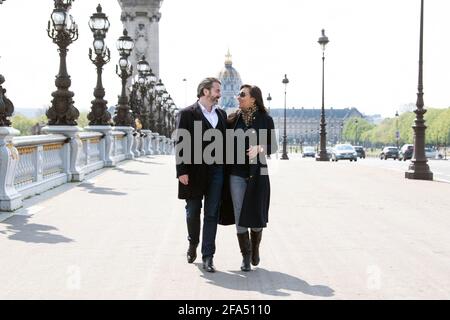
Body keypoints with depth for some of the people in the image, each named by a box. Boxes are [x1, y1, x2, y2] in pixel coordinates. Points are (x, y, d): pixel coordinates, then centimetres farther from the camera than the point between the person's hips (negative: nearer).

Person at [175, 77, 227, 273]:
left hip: (216, 171, 4)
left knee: (212, 215, 1)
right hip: (194, 171, -3)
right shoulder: (187, 114, -4)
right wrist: (181, 171, -14)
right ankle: (193, 244, 35)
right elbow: (180, 144, -8)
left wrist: (226, 168, 7)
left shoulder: (221, 114, 12)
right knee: (193, 212, 10)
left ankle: (208, 258, 4)